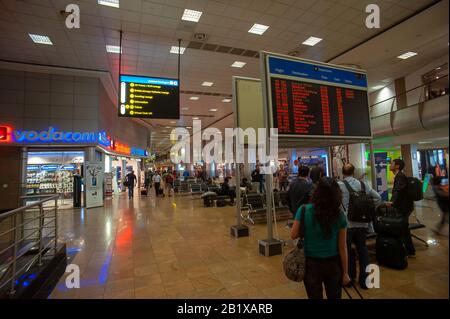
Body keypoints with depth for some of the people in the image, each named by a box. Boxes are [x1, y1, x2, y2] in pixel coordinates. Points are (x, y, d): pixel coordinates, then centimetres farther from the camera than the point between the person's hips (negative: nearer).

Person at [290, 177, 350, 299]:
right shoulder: (339, 215, -12)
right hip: (333, 263, 2)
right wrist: (345, 272, 4)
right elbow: (342, 247, -6)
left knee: (315, 296, 19)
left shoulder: (304, 210, -17)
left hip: (311, 263, -1)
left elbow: (294, 235, -8)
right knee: (334, 296, 24)